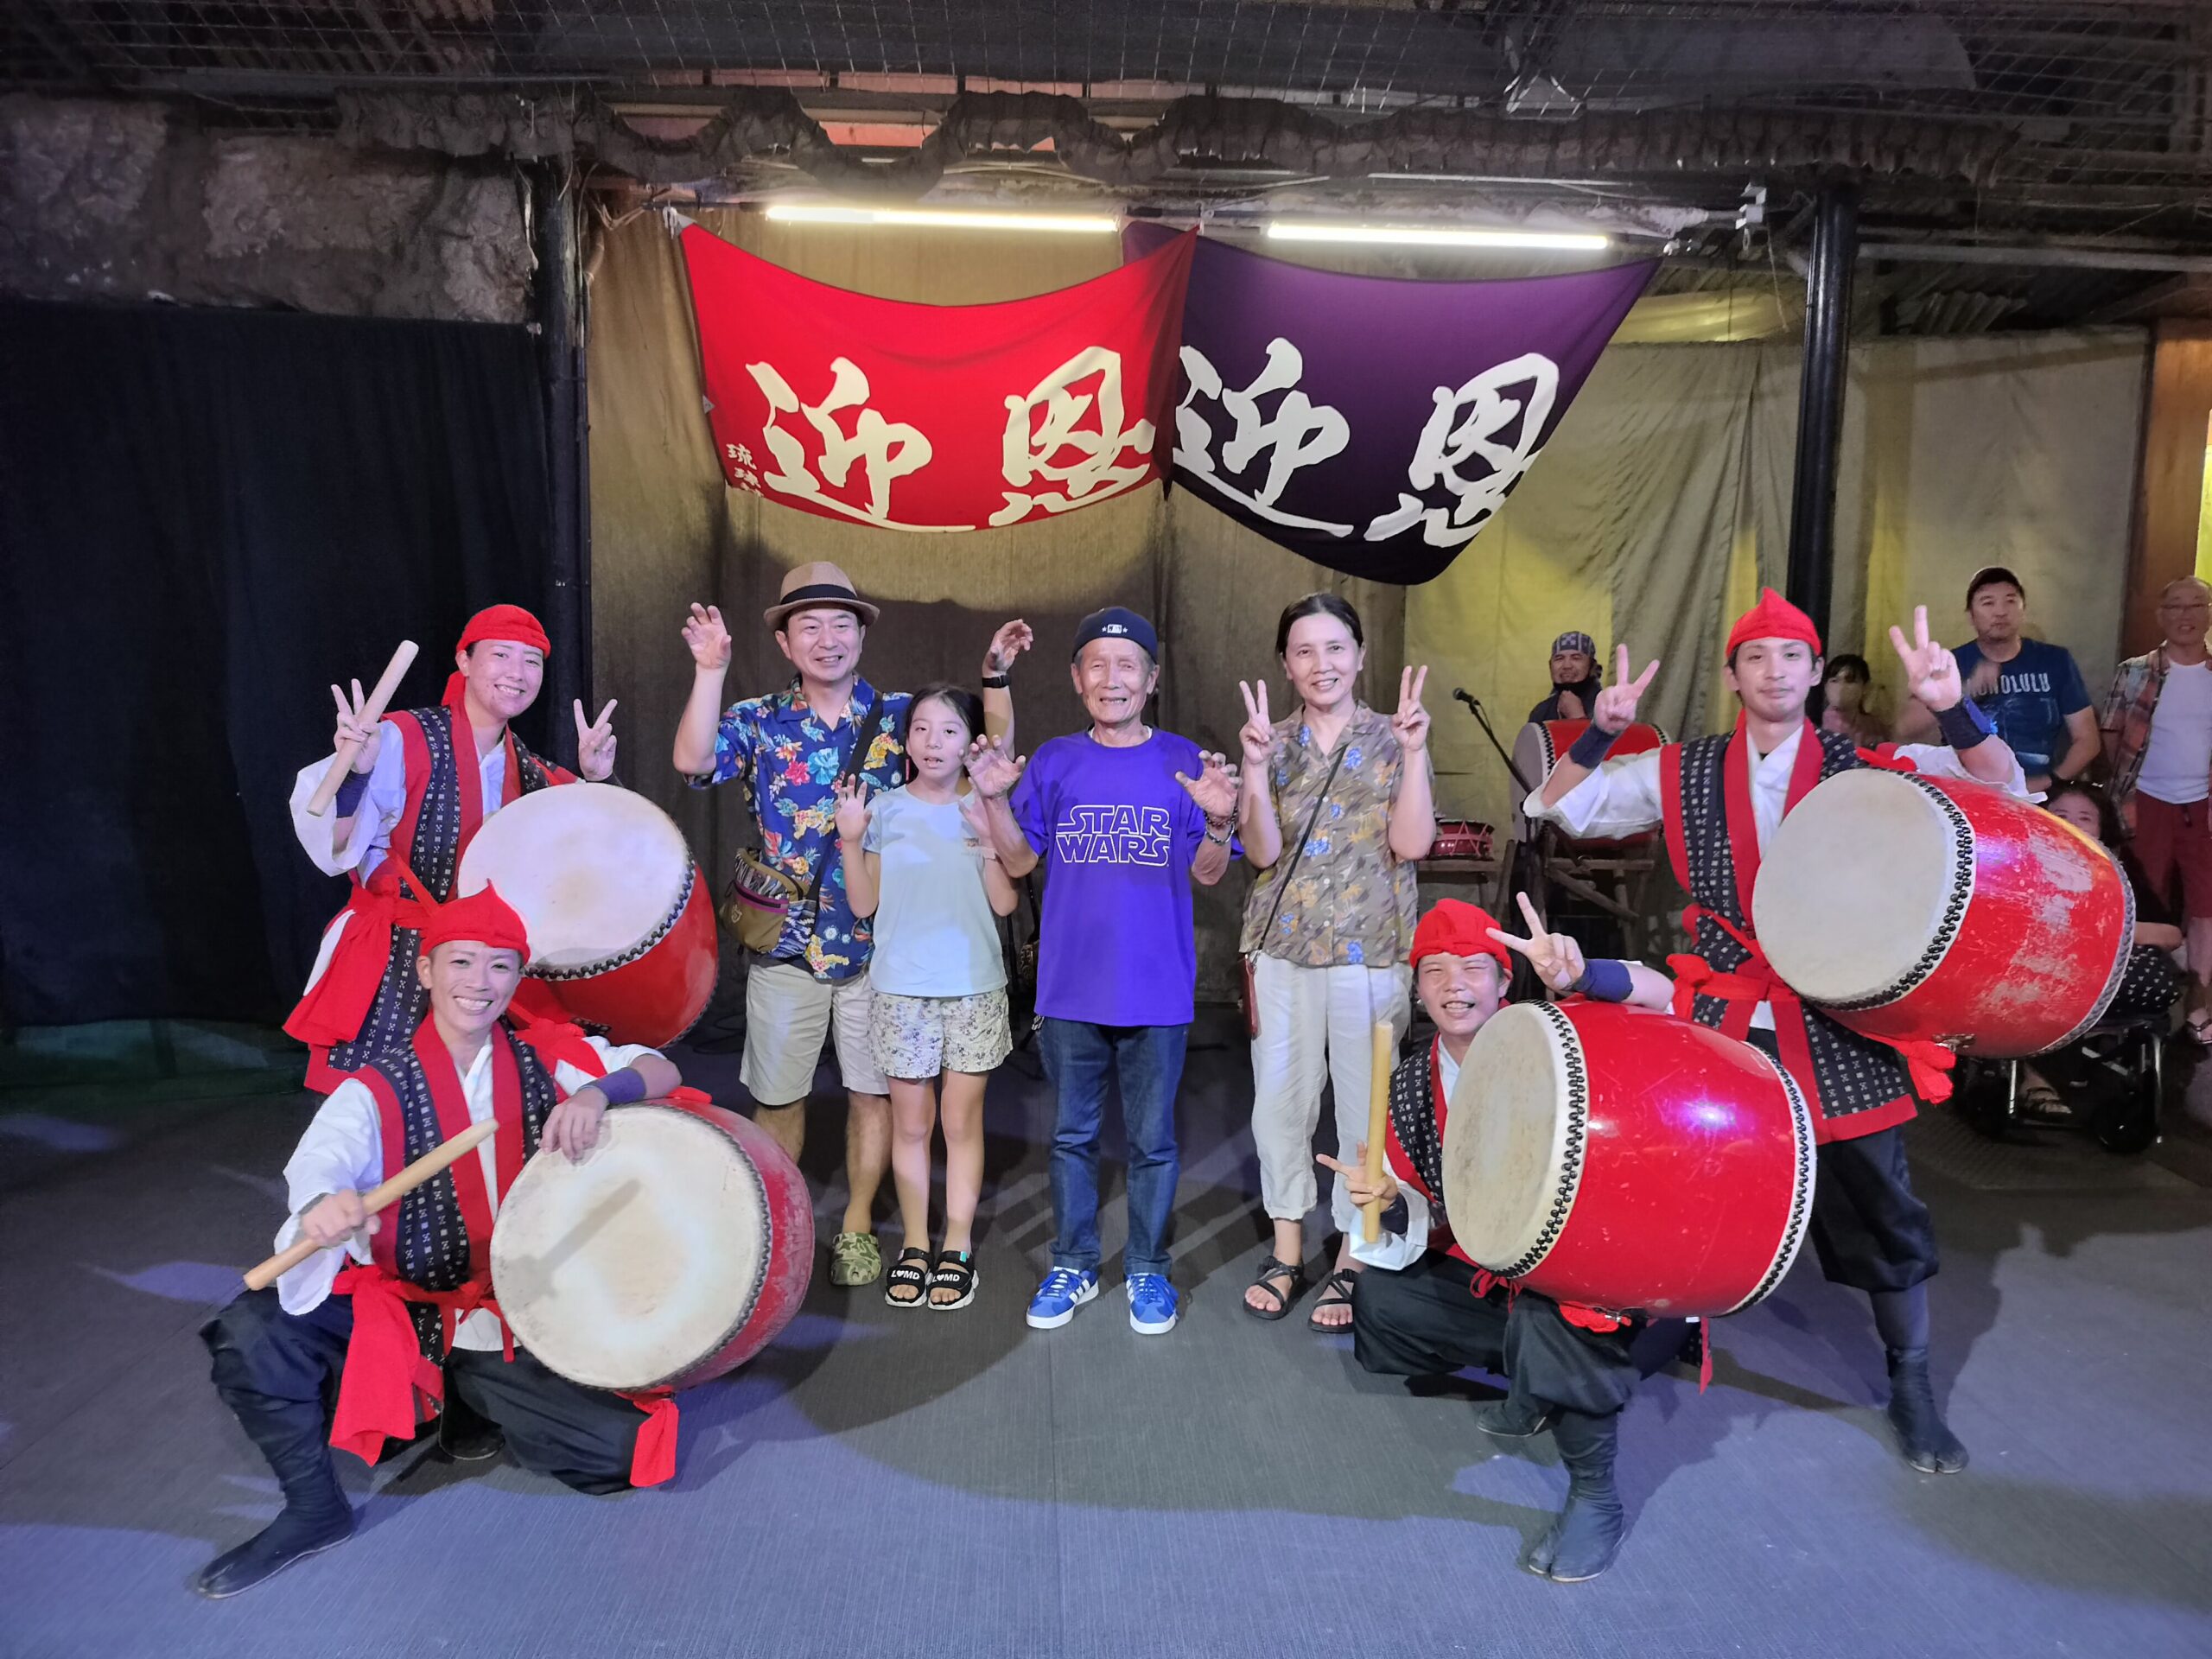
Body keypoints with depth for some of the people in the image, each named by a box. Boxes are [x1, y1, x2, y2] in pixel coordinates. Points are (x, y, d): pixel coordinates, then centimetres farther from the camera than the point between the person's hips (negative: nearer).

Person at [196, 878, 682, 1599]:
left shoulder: (548, 1056, 1)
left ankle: (479, 1406, 14)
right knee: (249, 1331, -26)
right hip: (405, 1313, -1)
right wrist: (325, 1203, -51)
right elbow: (322, 1158, -25)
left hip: (523, 1326, 1)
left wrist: (597, 1090, -27)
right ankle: (314, 1508, -1)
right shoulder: (378, 1086, -7)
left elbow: (660, 1072, -4)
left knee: (628, 1447, -14)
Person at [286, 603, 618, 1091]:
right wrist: (355, 772, -32)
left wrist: (595, 782, -7)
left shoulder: (534, 776, 8)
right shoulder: (402, 739, -8)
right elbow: (334, 844, -14)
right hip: (394, 977, -4)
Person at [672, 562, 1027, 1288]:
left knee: (874, 1091, 9)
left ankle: (857, 1226, 28)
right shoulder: (759, 720, 0)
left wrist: (994, 673, -21)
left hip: (878, 945, 0)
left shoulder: (899, 715, 1)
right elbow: (692, 761, -16)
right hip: (785, 942, 0)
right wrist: (710, 670, -24)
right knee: (778, 1096, 12)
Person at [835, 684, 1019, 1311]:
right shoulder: (884, 809, 2)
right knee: (910, 1123, 8)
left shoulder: (985, 810, 0)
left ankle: (956, 1249, 19)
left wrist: (988, 839, -16)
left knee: (963, 1121, 6)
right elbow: (864, 905, 1)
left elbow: (1005, 904, -4)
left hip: (973, 988, -1)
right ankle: (915, 1245, 23)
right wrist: (850, 838, -10)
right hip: (902, 988, 1)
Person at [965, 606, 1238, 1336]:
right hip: (1070, 987, 2)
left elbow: (1207, 874, -3)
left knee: (1152, 1140, 10)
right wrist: (996, 799, -12)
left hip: (1156, 989, -1)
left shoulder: (1183, 761, -1)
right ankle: (1072, 1267, 29)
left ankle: (1148, 1271, 27)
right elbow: (1019, 862, 3)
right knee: (1071, 1134, 14)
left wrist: (1218, 820, -22)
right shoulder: (1054, 761, 3)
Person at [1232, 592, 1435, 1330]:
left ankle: (1353, 1257, 22)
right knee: (1278, 1100, 9)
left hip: (1371, 952, -2)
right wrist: (1255, 765, -17)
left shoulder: (1391, 739, 2)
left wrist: (1413, 752, -16)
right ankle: (1287, 1247, 27)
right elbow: (1262, 851, -5)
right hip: (1282, 949, 2)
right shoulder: (1273, 742, 6)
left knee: (1365, 1104, 4)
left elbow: (1411, 843, -8)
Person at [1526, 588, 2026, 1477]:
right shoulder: (1681, 772, 2)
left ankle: (1911, 1384, 30)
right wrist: (1599, 734, -17)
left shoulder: (1864, 767, -1)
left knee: (1878, 1210, 9)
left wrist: (1956, 711, -24)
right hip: (1720, 1017, 1)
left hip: (1839, 1026, 0)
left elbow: (2002, 792, -6)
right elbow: (1557, 807, 1)